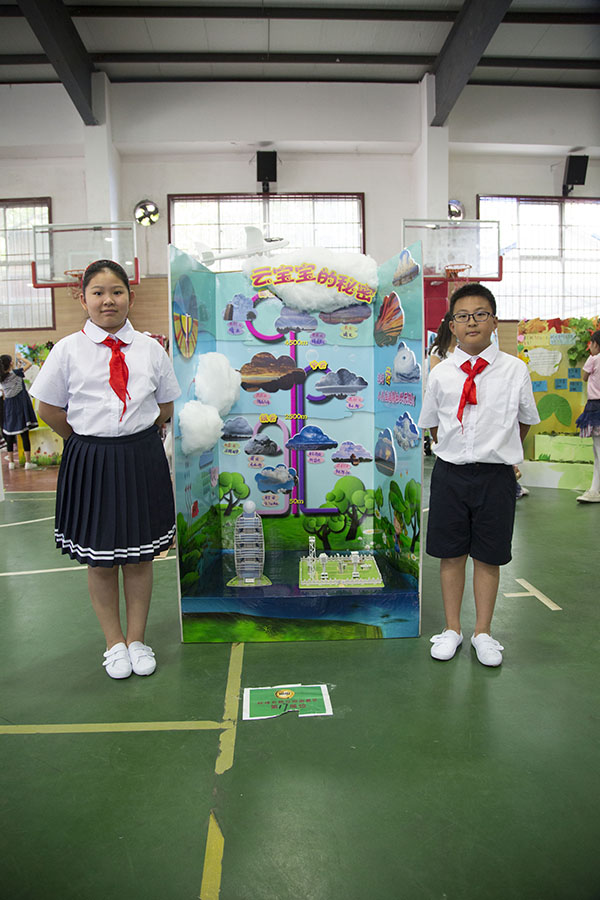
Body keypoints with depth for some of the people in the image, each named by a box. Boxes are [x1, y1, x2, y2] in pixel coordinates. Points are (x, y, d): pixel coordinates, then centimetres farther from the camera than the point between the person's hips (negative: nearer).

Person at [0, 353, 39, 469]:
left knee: (9, 435, 10)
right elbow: (29, 364, 1)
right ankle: (28, 462, -2)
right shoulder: (16, 373, -10)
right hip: (20, 406, -5)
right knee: (25, 434, -2)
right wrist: (20, 358, 14)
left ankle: (11, 461, 15)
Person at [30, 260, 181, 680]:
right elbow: (49, 408, 3)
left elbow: (165, 406, 9)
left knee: (140, 557, 11)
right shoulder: (69, 350, -3)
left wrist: (136, 438, 3)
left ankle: (137, 639, 30)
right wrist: (90, 440, 1)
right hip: (91, 462, -1)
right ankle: (114, 643, 30)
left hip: (142, 459, 1)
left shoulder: (151, 349, 1)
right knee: (100, 561, 10)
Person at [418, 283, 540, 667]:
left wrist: (501, 450, 12)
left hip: (496, 476, -1)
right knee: (451, 553, 10)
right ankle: (452, 629, 28)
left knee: (488, 557, 9)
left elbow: (526, 419, 11)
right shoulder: (441, 374, 0)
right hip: (450, 474, 1)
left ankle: (483, 633, 28)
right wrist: (453, 450, 10)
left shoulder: (515, 369, -3)